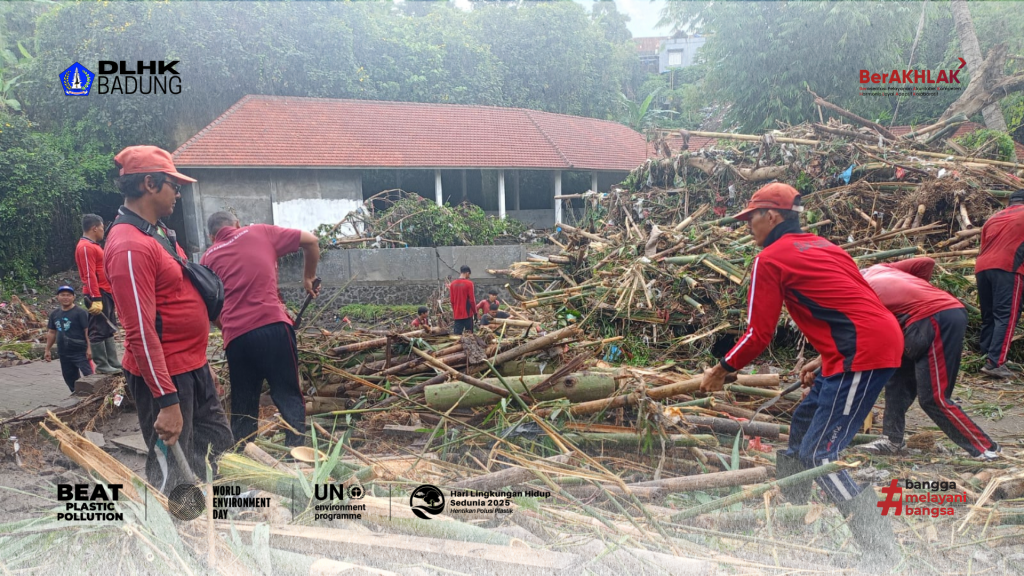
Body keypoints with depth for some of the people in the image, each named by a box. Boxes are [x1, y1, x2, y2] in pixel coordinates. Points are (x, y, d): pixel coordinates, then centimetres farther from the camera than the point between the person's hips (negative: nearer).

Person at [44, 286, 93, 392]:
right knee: (70, 378, 15)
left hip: (80, 352, -7)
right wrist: (47, 350, 15)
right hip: (64, 353, 7)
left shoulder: (80, 312, -10)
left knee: (88, 376, -14)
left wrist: (89, 348, -19)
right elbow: (51, 332, 17)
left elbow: (87, 331, -14)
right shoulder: (54, 314, 10)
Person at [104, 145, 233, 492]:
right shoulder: (130, 246, -22)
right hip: (164, 376, -10)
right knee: (171, 473, 2)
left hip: (192, 369, 10)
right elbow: (141, 332, -26)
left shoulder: (156, 232, 10)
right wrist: (167, 402, -26)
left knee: (217, 440, 22)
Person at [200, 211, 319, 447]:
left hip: (236, 335, 3)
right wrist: (309, 277, 23)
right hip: (273, 325, -2)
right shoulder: (260, 232, 12)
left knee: (242, 406, 14)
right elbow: (311, 240, 12)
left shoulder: (208, 257, 18)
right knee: (289, 397, 4)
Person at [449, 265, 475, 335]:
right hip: (467, 313, -4)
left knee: (457, 335, 4)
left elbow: (451, 300, 9)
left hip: (457, 314, 4)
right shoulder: (469, 283, -10)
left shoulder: (453, 283, 4)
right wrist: (475, 312, 0)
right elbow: (472, 300, -10)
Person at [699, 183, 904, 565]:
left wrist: (721, 370, 9)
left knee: (819, 455, -6)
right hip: (883, 337, 10)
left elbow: (758, 334, -5)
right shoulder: (821, 246, 21)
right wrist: (825, 360, 26)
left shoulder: (770, 259, -4)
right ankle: (791, 505, 35)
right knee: (803, 423, 22)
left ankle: (881, 552, -5)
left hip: (862, 353, -10)